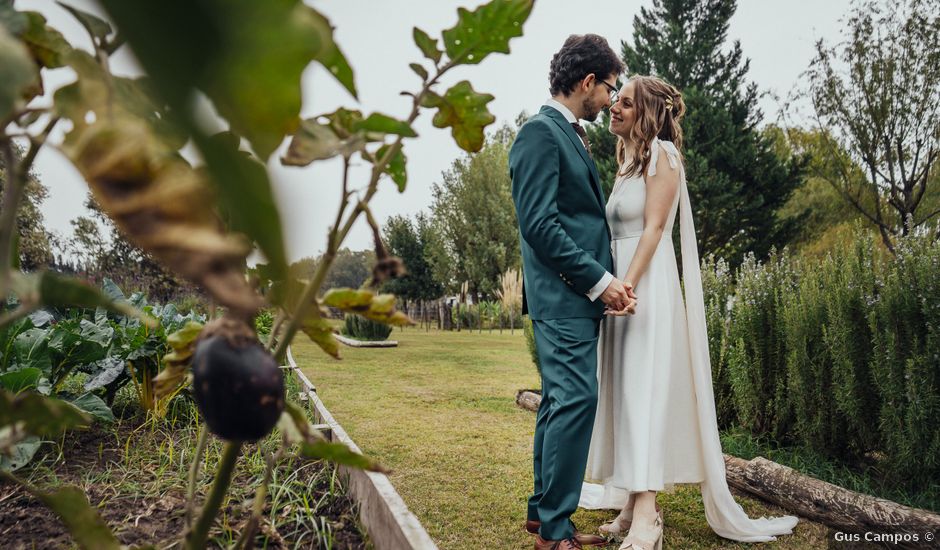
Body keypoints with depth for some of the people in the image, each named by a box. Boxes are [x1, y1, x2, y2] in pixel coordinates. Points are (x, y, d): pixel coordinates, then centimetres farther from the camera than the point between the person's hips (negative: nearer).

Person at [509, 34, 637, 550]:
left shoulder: (572, 136, 21)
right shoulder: (541, 132, -9)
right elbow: (539, 222, -18)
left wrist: (607, 281, 10)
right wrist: (599, 280, -16)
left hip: (579, 295, 10)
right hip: (562, 294, -10)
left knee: (561, 402, 12)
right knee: (576, 398, -9)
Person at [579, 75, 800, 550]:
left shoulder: (661, 154, -5)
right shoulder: (629, 159, 20)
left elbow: (654, 228, -14)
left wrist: (627, 285, -22)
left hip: (647, 287, -9)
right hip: (619, 285, 9)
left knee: (643, 390, -12)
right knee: (626, 391, 8)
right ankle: (634, 502, 17)